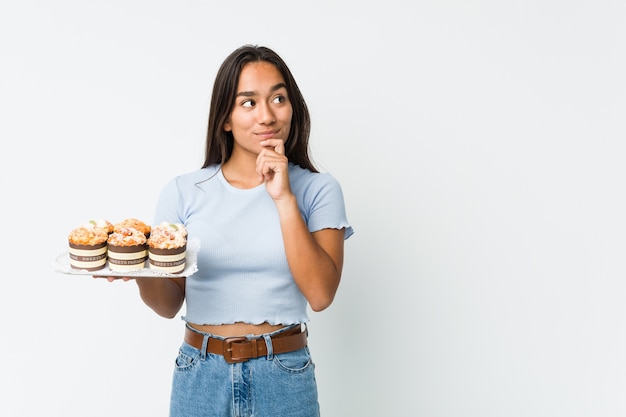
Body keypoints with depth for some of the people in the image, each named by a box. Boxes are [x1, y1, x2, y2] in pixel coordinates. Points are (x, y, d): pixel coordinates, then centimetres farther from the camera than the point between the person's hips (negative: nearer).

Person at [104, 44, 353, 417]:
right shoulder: (184, 192, 0)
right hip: (200, 376, 1)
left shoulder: (318, 189, -3)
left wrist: (285, 198, -17)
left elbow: (320, 295, -13)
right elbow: (170, 304, 3)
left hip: (284, 378, -1)